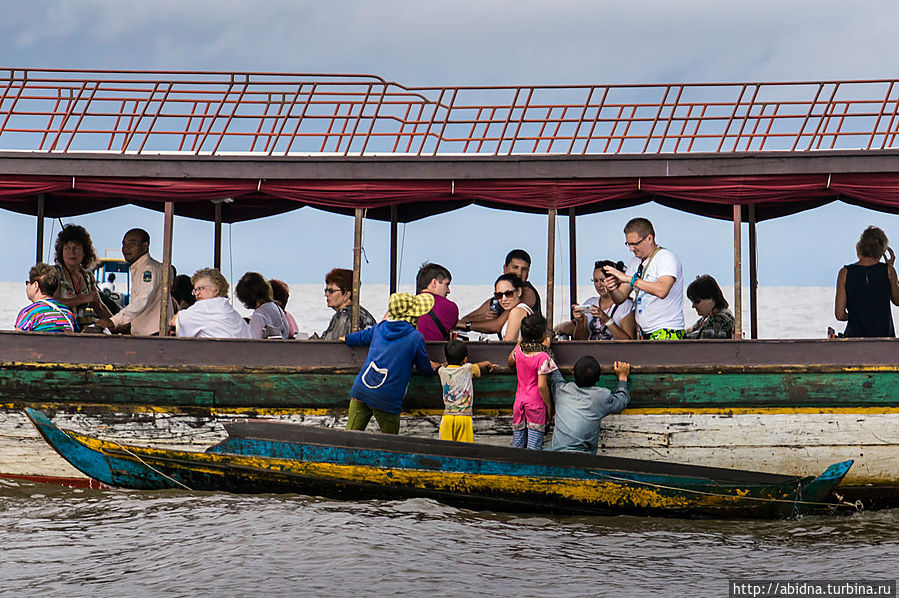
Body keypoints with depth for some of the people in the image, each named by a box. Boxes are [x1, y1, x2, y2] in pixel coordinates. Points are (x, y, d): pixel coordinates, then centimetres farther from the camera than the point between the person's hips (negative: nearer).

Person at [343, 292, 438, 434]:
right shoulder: (416, 338, -5)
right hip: (387, 400, -4)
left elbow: (361, 337, 30)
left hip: (360, 391, 4)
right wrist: (431, 368, 33)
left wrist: (347, 339, 53)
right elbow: (424, 367, 8)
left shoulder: (380, 327, 10)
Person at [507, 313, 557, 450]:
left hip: (519, 401, 5)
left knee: (517, 445, 10)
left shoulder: (519, 351, 2)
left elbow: (510, 363, 26)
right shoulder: (543, 357, -15)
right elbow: (541, 386, -18)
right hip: (536, 403, -5)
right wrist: (549, 405, -7)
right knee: (534, 446, -4)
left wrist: (519, 343, 28)